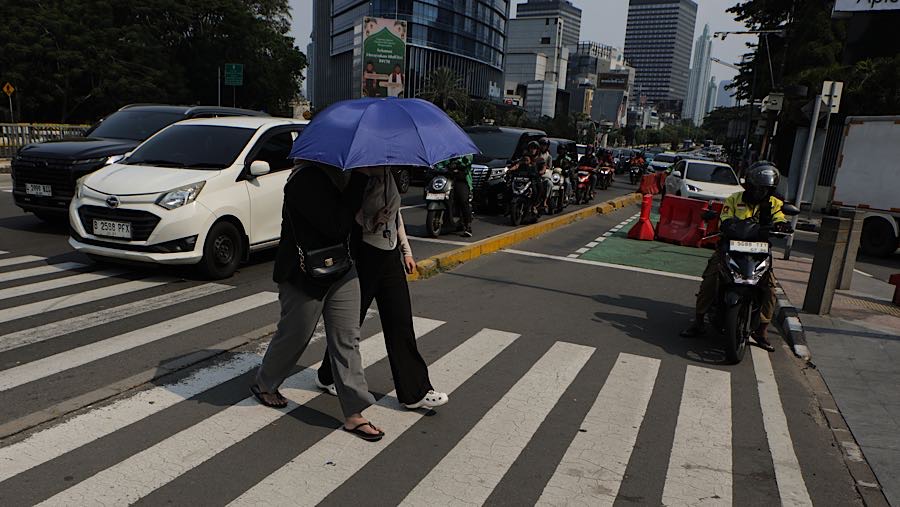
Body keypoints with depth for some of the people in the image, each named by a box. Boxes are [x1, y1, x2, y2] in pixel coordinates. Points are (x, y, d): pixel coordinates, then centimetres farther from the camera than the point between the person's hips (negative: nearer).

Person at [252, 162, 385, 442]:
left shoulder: (339, 174, 5)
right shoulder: (306, 180, -24)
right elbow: (338, 225, -30)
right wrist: (360, 180, -28)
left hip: (342, 271, 8)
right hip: (305, 277, -8)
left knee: (347, 339, 6)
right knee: (294, 336, 11)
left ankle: (353, 413, 13)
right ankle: (264, 385, 41)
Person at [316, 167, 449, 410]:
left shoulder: (387, 177, 8)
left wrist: (406, 250, 19)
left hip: (390, 257, 7)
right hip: (362, 259, -6)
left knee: (401, 323, 5)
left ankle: (415, 392, 12)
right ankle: (328, 377, 34)